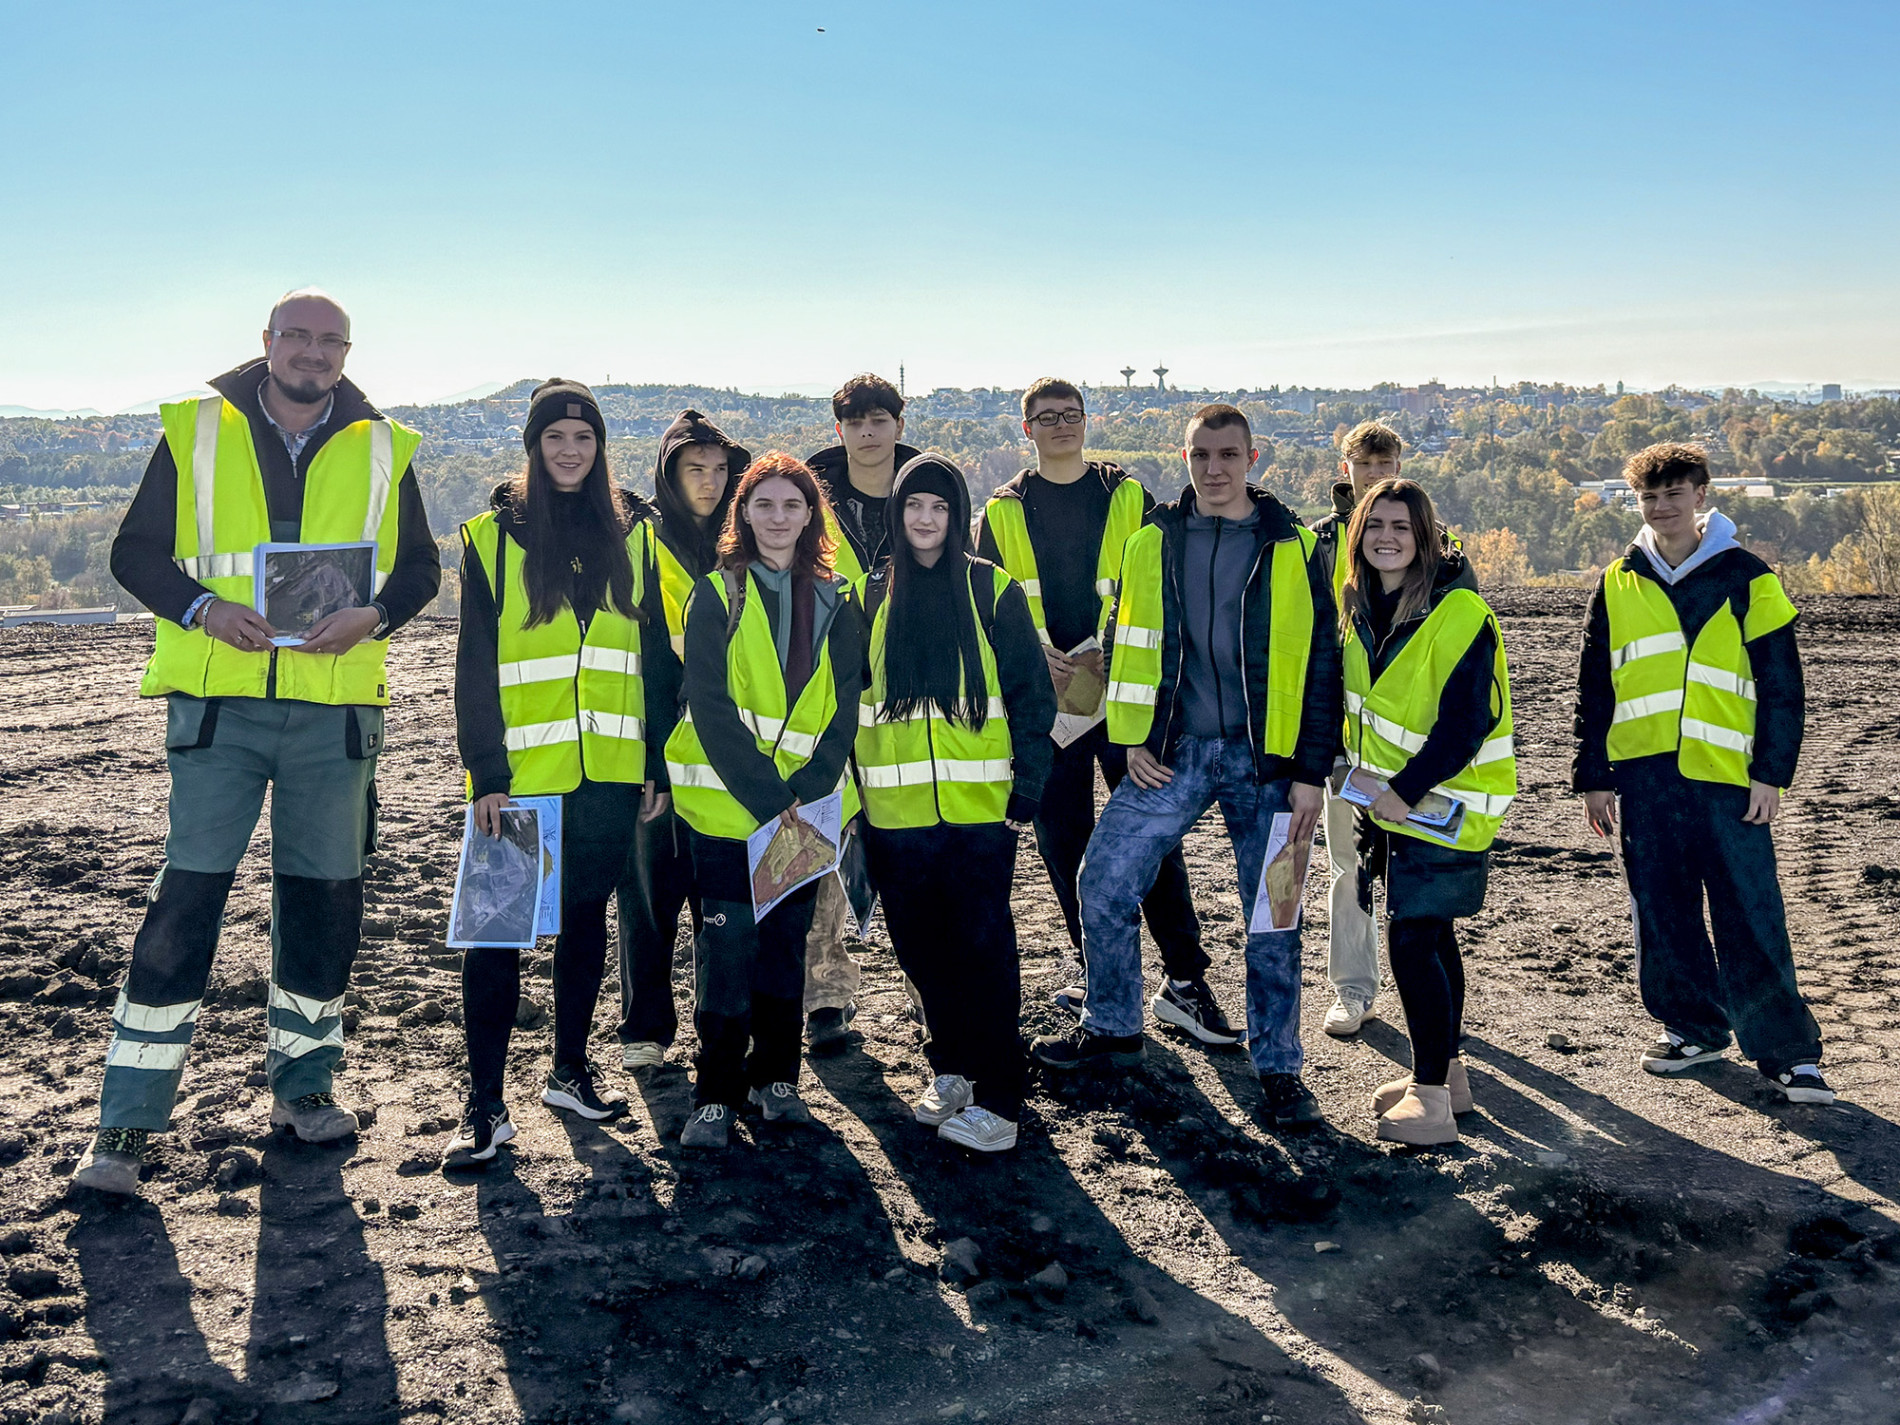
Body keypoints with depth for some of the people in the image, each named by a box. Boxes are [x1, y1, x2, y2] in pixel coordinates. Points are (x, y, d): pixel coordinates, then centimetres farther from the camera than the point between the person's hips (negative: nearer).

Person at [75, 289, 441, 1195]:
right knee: (186, 899, -5)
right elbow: (136, 552, 7)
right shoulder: (196, 432, 6)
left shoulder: (381, 450, 9)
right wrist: (202, 608, -11)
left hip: (334, 707, 2)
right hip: (219, 702, -2)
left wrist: (371, 616, -8)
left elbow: (419, 567, 11)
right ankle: (126, 1124, 3)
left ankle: (303, 1085, 26)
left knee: (324, 899, 8)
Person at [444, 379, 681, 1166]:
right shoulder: (493, 534, 2)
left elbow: (656, 655, 9)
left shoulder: (629, 532, 9)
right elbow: (475, 665, -2)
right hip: (518, 773, -3)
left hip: (609, 771, 3)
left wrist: (657, 762, 4)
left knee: (586, 916, 12)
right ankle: (484, 1102, 5)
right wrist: (486, 771, -10)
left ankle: (570, 1071, 26)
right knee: (495, 930, -3)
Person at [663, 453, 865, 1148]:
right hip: (727, 806, -3)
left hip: (806, 809, 3)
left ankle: (774, 1075, 25)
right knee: (727, 948, -2)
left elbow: (845, 709, 2)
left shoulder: (836, 602, 8)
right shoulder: (718, 594, -1)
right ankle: (716, 1092, 10)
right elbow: (710, 708, -9)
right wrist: (766, 798, -17)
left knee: (786, 943, 11)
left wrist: (805, 790, -12)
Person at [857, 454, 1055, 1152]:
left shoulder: (992, 590, 2)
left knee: (983, 944, -4)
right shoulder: (872, 595, 10)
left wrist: (1026, 790, -6)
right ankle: (951, 1068, 28)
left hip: (979, 802, -3)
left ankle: (997, 1099, 2)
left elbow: (1031, 694, 1)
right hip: (895, 807, 3)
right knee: (919, 944, 9)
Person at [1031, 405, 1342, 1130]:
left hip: (1265, 758, -2)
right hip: (1172, 752, 2)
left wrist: (1311, 772, -6)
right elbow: (1125, 645, 12)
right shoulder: (1152, 543, 5)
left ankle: (1278, 1069, 18)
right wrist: (1133, 739, 1)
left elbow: (1320, 663, -1)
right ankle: (1113, 1029, 21)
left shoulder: (1291, 547, -1)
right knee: (1103, 881, -1)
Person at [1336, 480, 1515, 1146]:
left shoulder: (1458, 613, -18)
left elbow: (1469, 720, -22)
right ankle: (1446, 1073, 28)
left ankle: (1432, 1097, -4)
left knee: (1411, 937, -11)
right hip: (1396, 800, 8)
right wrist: (1363, 772, 9)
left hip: (1448, 806, -8)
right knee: (1431, 934, 16)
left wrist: (1404, 791, -21)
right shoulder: (1361, 608, 6)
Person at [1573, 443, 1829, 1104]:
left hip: (1727, 777, -3)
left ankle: (1789, 1050, 7)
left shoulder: (1746, 578, 1)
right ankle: (1694, 1026, 26)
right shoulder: (1618, 584, 9)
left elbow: (1781, 684, 0)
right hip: (1643, 776, 3)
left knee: (1752, 918, -3)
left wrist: (1772, 773, -6)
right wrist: (1593, 776, 8)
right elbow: (1594, 689, 11)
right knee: (1662, 913, 10)